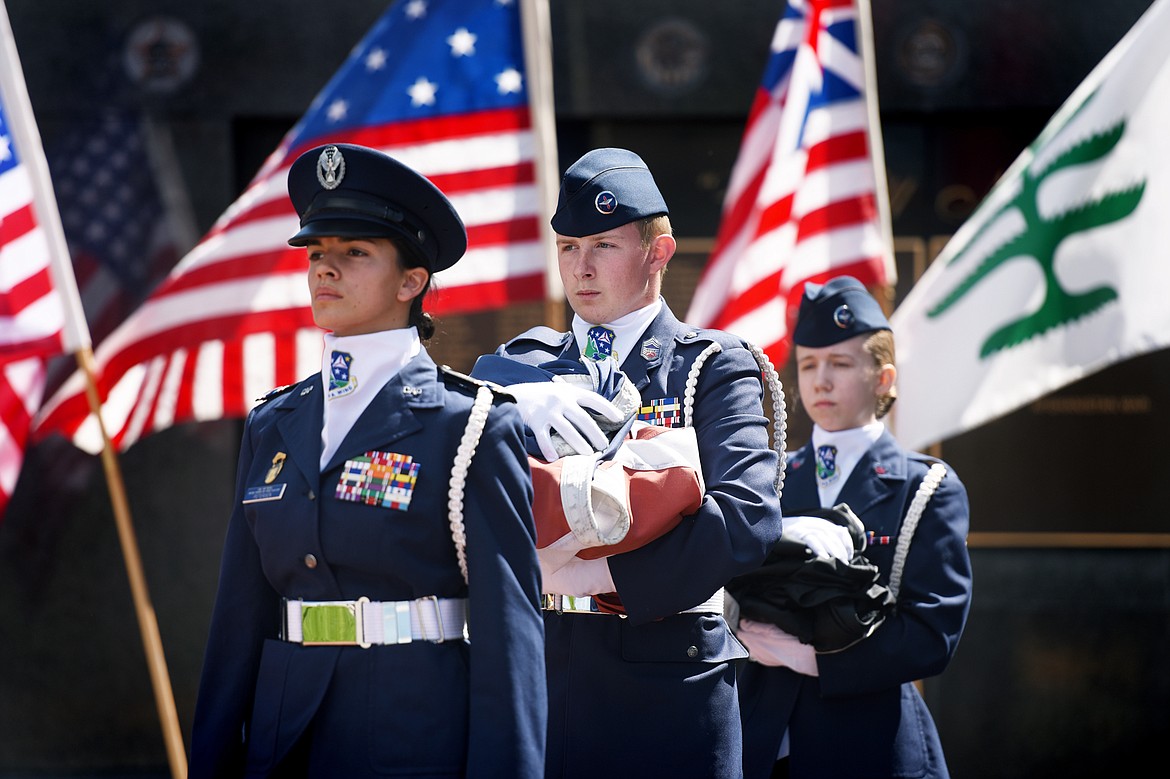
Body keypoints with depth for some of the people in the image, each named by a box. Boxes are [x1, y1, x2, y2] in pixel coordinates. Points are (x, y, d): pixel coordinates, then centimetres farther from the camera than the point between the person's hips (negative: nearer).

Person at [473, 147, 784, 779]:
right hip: (531, 674, 3)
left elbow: (748, 515, -13)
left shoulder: (714, 366, 3)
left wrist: (604, 574, -19)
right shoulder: (518, 365, 14)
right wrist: (511, 405, -18)